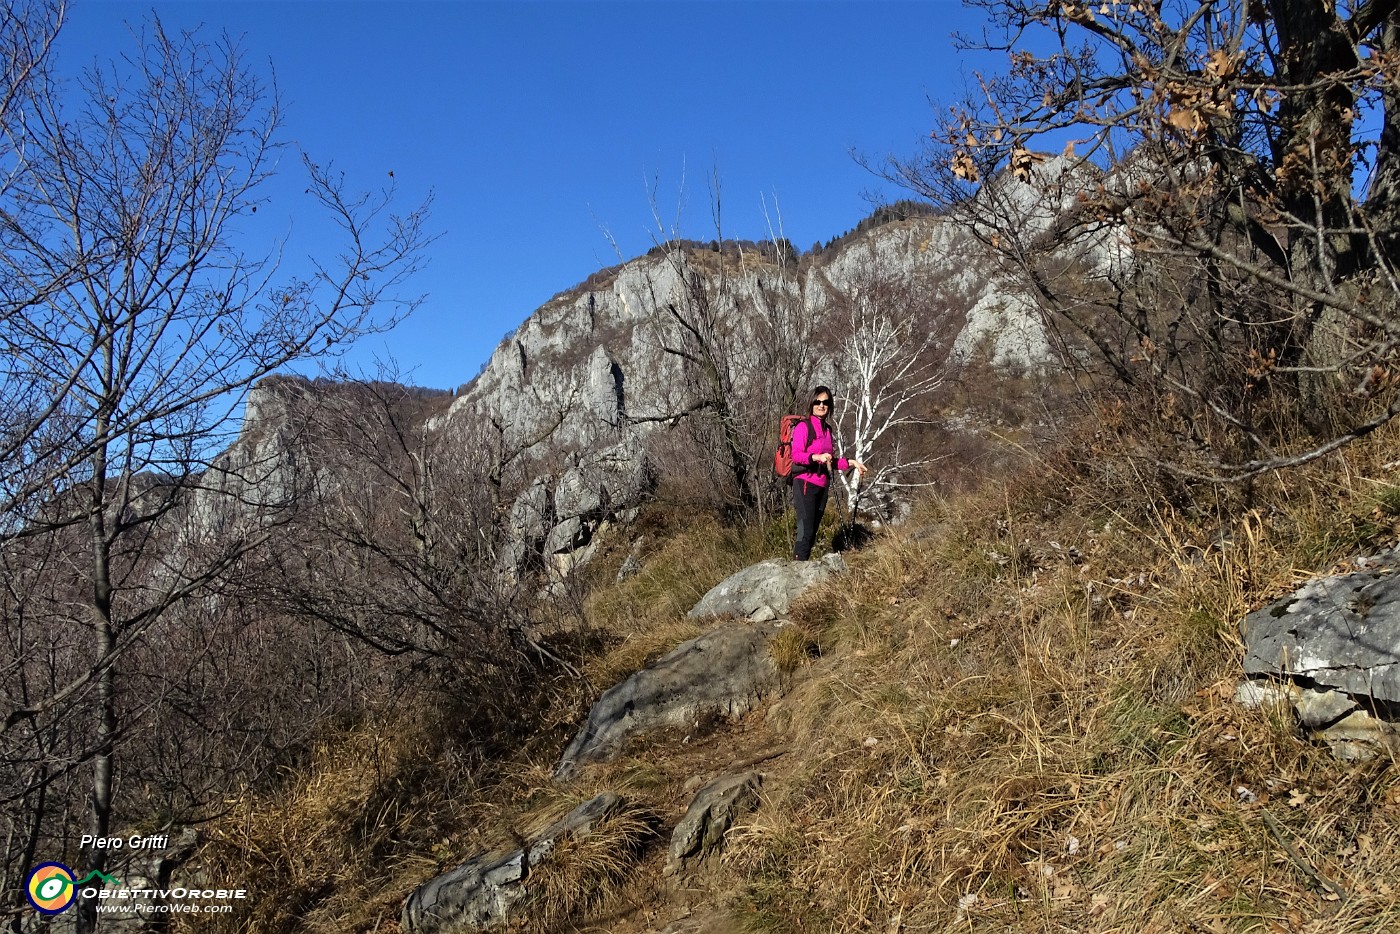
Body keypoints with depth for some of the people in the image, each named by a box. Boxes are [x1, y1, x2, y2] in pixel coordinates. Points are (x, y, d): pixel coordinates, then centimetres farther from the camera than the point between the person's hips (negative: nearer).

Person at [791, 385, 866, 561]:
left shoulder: (827, 430, 18)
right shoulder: (803, 426, -5)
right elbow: (796, 455, -19)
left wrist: (850, 462, 16)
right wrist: (816, 457, -35)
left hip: (822, 487, 8)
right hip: (805, 485, -8)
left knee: (812, 533, 6)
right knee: (806, 532, -16)